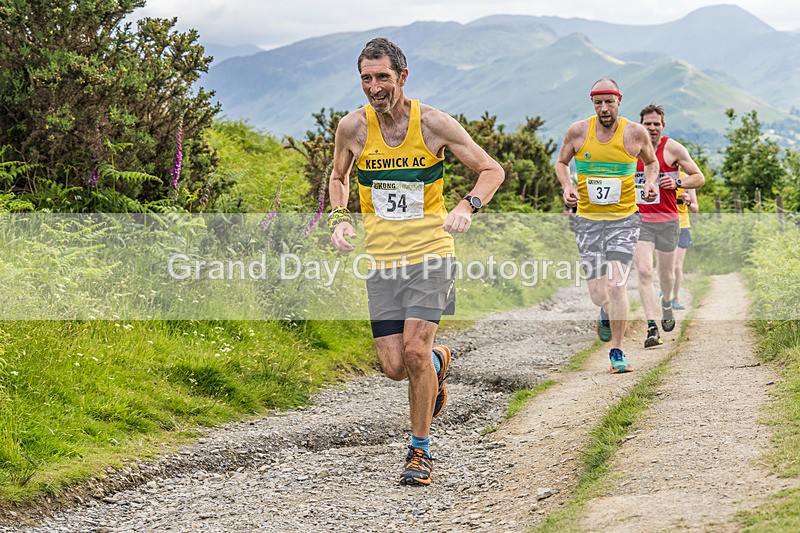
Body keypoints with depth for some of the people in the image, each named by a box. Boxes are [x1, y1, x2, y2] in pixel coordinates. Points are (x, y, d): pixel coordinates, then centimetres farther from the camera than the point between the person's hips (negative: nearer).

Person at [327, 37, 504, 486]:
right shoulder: (353, 128, -3)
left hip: (431, 252, -2)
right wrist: (341, 218, -1)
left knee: (414, 351, -16)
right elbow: (338, 176, 18)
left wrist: (468, 206, -18)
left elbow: (493, 171, 0)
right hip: (382, 257, 3)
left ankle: (421, 451, 4)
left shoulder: (434, 124, -9)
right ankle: (438, 361, 34)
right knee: (395, 366, -4)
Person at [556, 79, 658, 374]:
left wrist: (650, 181, -4)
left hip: (624, 219, -1)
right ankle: (606, 313, 39)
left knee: (616, 284, -16)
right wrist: (567, 185, -5)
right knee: (598, 294, 0)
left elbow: (651, 161, 17)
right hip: (587, 220, 1)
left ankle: (617, 350, -2)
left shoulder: (635, 132, -3)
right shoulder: (578, 131, -2)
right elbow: (561, 163, 14)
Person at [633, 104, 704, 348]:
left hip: (667, 220, 0)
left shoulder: (673, 148, -4)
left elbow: (699, 178, 1)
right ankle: (652, 328, -17)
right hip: (639, 220, 1)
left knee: (666, 274, 12)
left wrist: (677, 183, -16)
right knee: (644, 271, -15)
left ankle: (667, 304, 46)